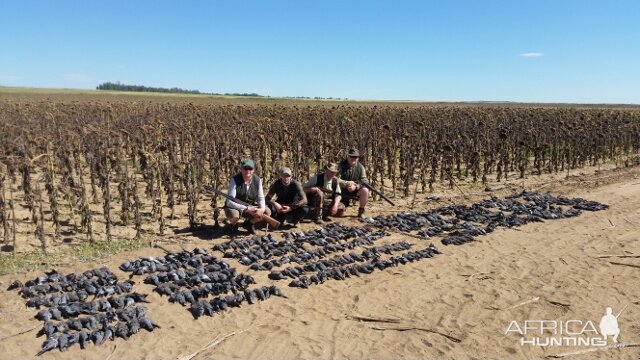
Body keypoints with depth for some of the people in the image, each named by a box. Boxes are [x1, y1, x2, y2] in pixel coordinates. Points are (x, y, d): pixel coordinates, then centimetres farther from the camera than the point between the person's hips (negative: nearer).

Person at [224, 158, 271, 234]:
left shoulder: (257, 180, -9)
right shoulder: (235, 180, -22)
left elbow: (261, 197, -3)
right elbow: (229, 202, -26)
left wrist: (262, 209, -26)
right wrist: (247, 209, -33)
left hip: (250, 207, 4)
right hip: (235, 207, -4)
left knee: (267, 212, -16)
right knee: (233, 215, -38)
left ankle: (249, 223, 12)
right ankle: (233, 224, 2)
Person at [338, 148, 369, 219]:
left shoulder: (360, 167, -5)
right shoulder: (341, 165, -13)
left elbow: (365, 181, -11)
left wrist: (356, 186, -30)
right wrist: (347, 183, -31)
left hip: (355, 191, 2)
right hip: (342, 191, -2)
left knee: (365, 190, -29)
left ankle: (361, 211, -8)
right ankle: (345, 203, 22)